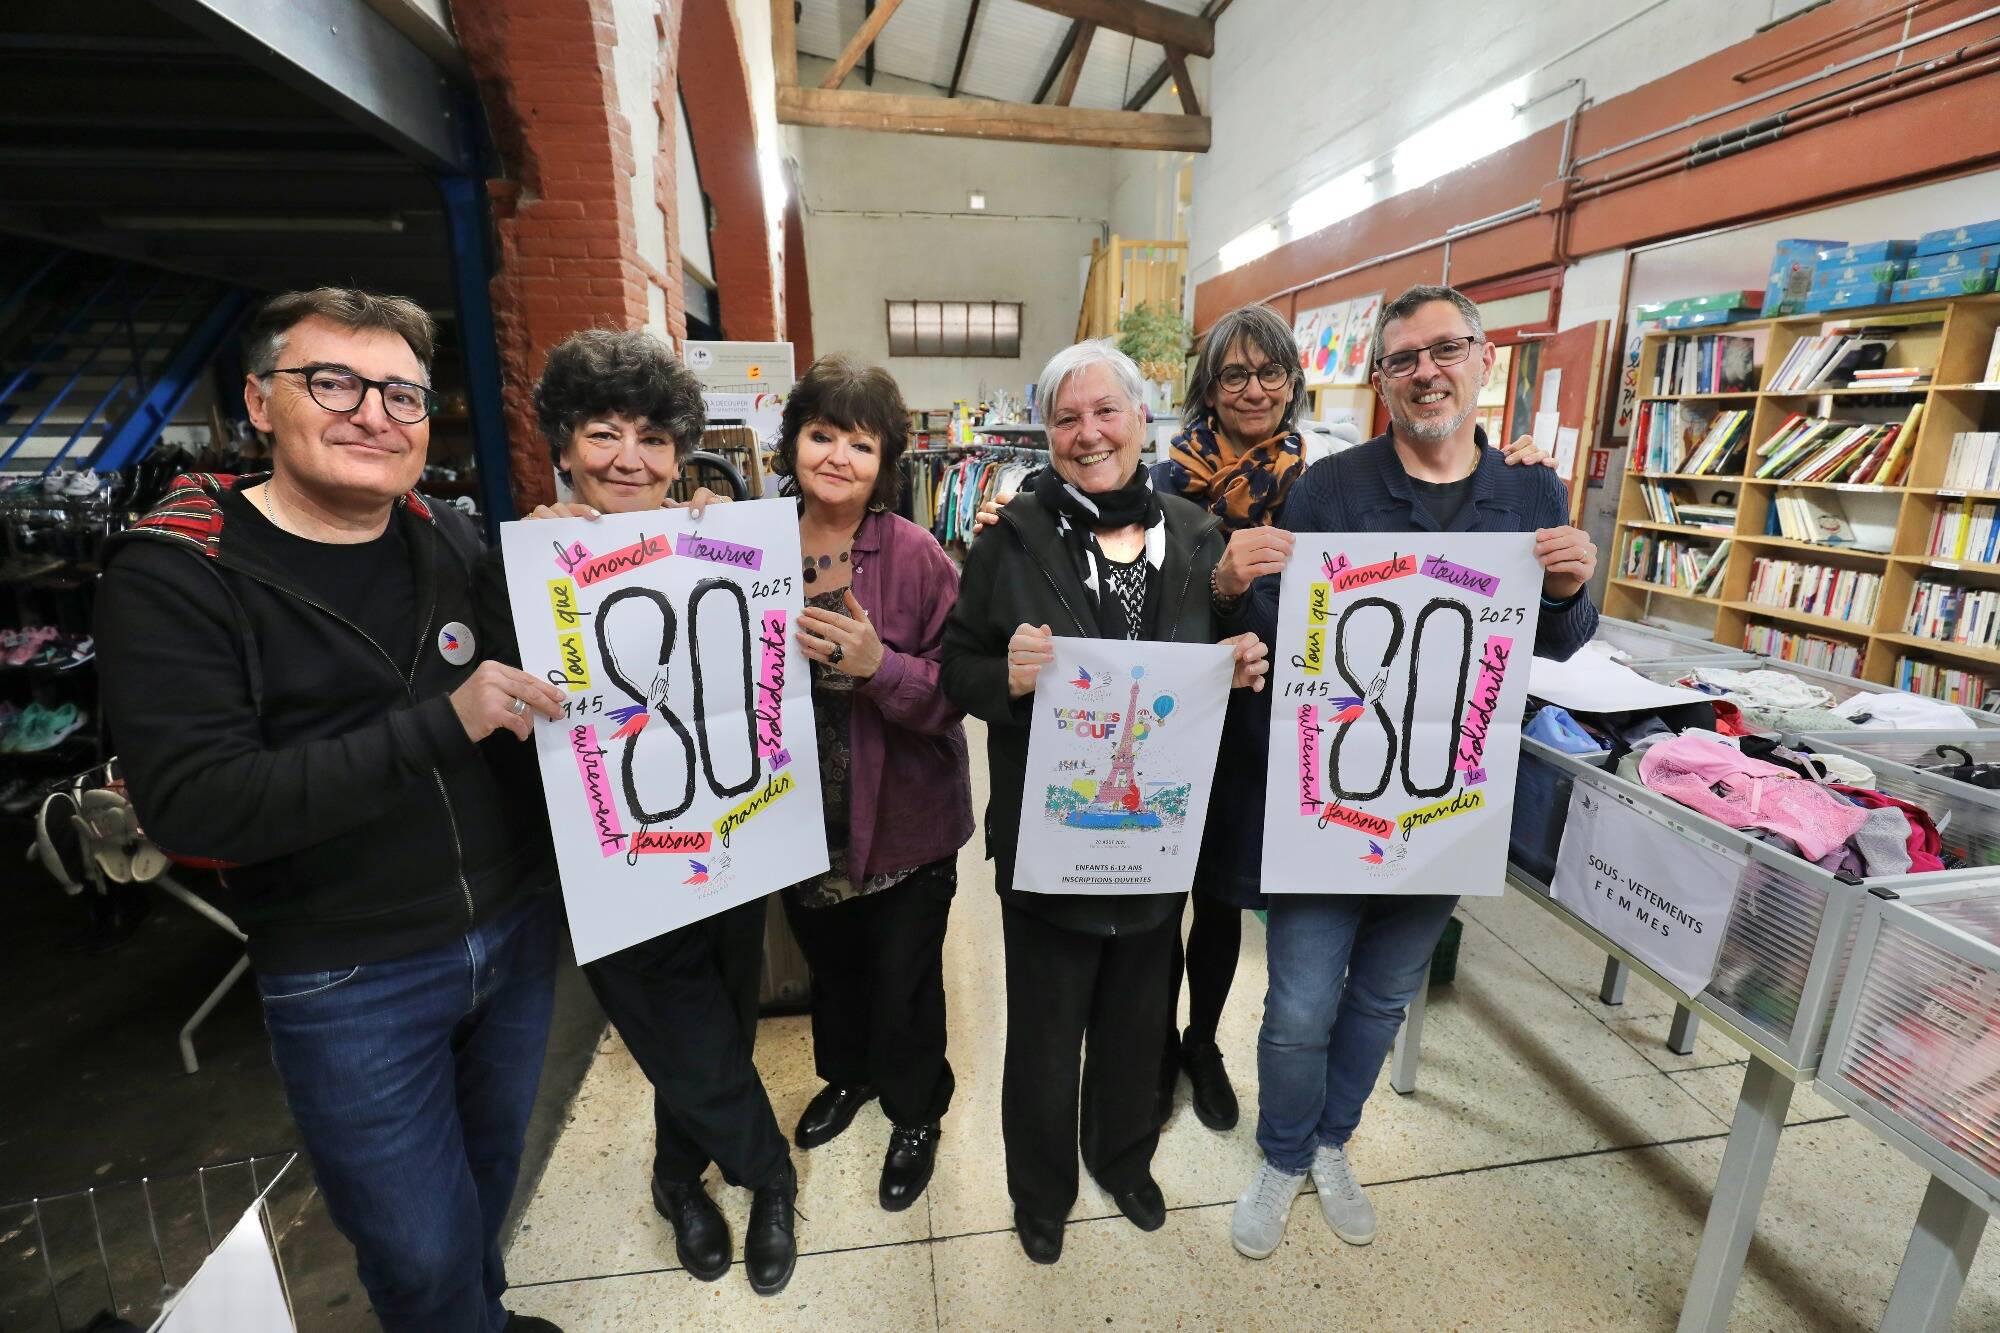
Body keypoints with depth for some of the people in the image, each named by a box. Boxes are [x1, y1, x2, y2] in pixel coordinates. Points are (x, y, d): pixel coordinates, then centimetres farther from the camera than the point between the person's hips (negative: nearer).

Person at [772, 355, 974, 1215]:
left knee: (903, 982, 15)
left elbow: (952, 690, -15)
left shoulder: (917, 556, -15)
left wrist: (879, 665, -31)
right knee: (829, 964, 27)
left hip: (902, 820, -4)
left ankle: (915, 1116, 45)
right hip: (799, 813, 4)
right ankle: (848, 1074, 58)